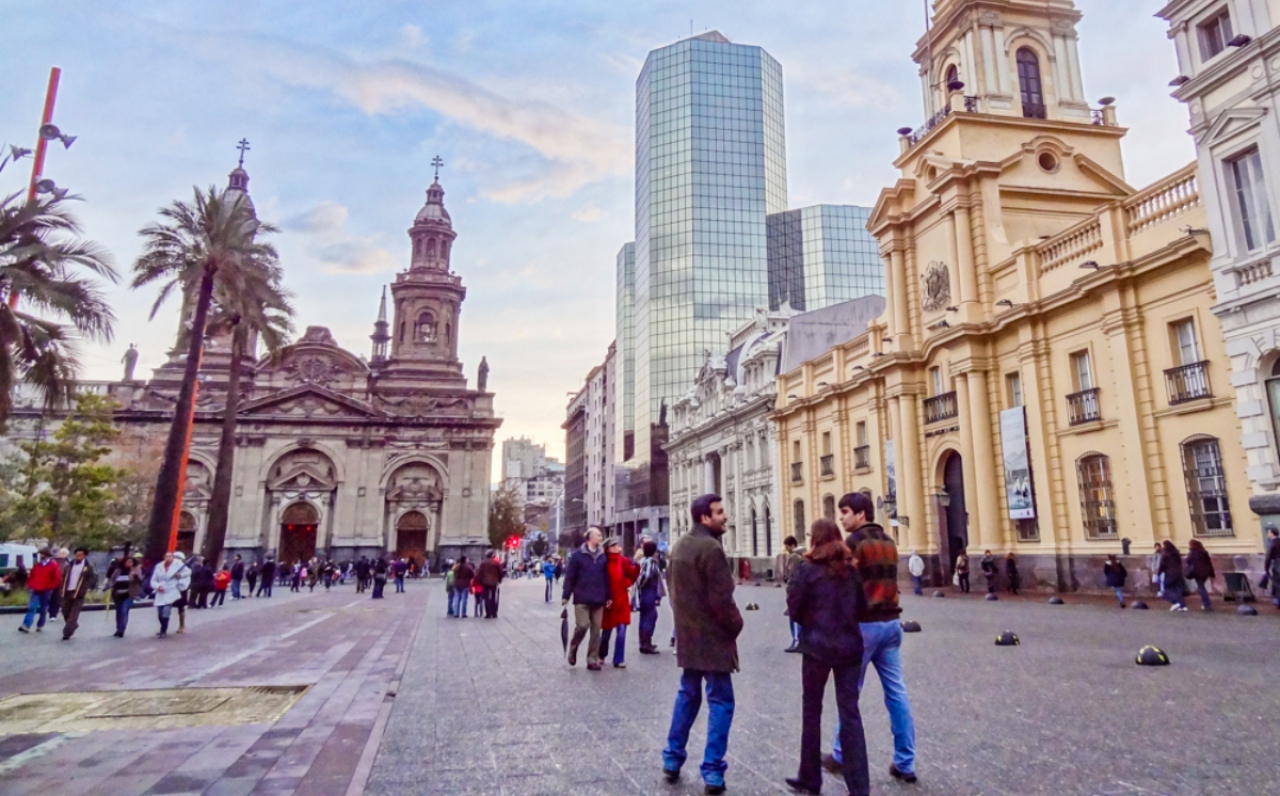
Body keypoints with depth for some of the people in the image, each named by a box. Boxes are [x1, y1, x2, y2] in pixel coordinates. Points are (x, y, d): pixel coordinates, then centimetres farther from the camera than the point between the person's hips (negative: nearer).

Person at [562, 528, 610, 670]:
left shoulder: (603, 556, 9)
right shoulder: (577, 555, -3)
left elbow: (606, 577, 11)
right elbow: (569, 576, -3)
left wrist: (608, 596, 8)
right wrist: (565, 596, -5)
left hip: (598, 599, 4)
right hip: (581, 598, -4)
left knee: (596, 630, 4)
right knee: (582, 626, -11)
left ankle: (592, 660, 13)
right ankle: (573, 649, 18)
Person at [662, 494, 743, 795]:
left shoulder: (679, 546, 9)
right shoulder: (711, 548, -19)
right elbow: (721, 598, -21)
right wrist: (736, 625, -6)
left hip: (687, 634, 8)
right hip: (713, 636, -8)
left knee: (687, 695, 19)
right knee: (720, 701, 1)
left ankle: (672, 758, 24)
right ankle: (712, 771, 3)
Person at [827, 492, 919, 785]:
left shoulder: (854, 542, -11)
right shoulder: (888, 542, 13)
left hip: (863, 624, -7)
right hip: (891, 622, 7)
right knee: (897, 693, 8)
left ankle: (841, 756, 15)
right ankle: (905, 763, 12)